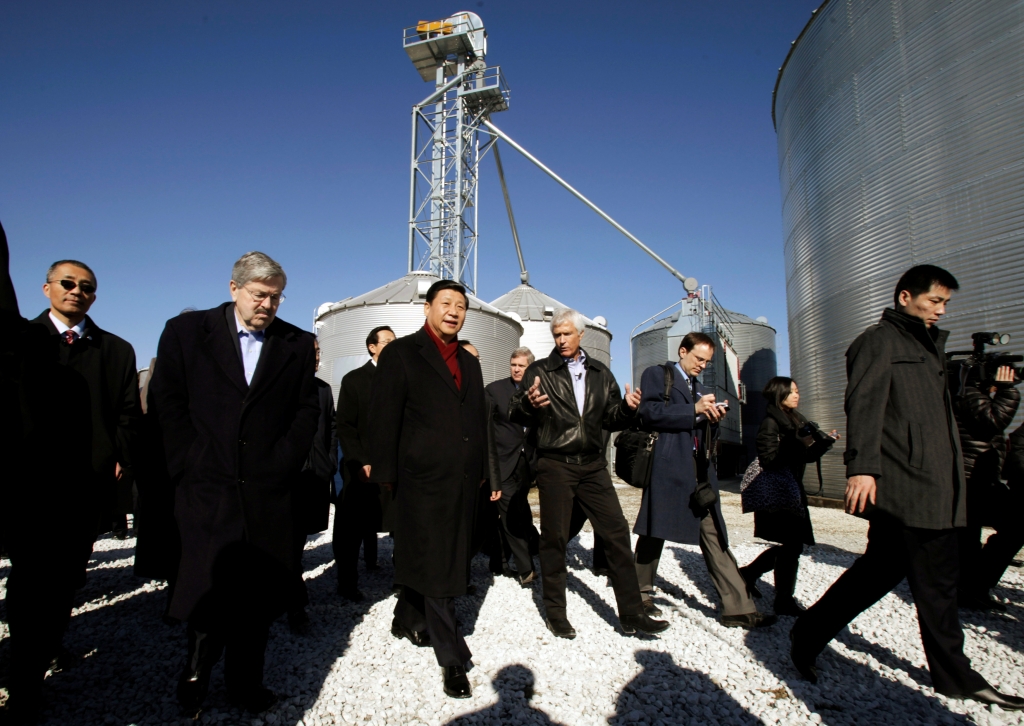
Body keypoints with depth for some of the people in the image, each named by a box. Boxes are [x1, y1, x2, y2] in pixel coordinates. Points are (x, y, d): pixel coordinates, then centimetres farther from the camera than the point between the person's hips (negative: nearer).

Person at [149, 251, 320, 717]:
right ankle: (196, 676, 28)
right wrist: (189, 463, -4)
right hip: (206, 488, -1)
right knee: (209, 589, 4)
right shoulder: (186, 331, 4)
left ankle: (245, 683, 24)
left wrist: (283, 464, -2)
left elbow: (307, 411, 6)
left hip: (269, 491, 1)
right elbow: (166, 402, 3)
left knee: (260, 592, 7)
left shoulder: (297, 344, 6)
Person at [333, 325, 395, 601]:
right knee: (352, 526, 2)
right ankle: (348, 583, 15)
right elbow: (346, 426, -3)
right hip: (362, 467, -2)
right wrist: (359, 463, -12)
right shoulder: (354, 379, 4)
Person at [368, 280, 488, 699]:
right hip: (423, 477, -6)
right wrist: (386, 474, -10)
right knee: (434, 567, -1)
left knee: (438, 559, 16)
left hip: (464, 480, 7)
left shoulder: (469, 363, 16)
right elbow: (384, 417, -7)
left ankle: (407, 620, 39)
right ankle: (453, 658, 10)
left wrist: (481, 470, 15)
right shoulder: (401, 353, -3)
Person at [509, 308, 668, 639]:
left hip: (593, 466, 3)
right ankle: (555, 612, 21)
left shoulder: (600, 374, 12)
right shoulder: (540, 371, 2)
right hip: (555, 466, -3)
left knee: (617, 532, 1)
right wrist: (528, 403, -27)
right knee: (554, 537, 4)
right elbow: (515, 414, -4)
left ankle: (631, 614, 13)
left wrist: (627, 407, -7)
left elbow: (612, 420, 14)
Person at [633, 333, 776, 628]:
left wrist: (712, 420, 3)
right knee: (654, 533, 4)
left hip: (701, 472, 6)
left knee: (714, 536, 3)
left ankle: (737, 607, 6)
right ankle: (640, 592, 22)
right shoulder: (656, 374, 3)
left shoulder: (697, 387, 24)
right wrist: (694, 410, -13)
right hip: (669, 468, -6)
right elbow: (649, 415, -12)